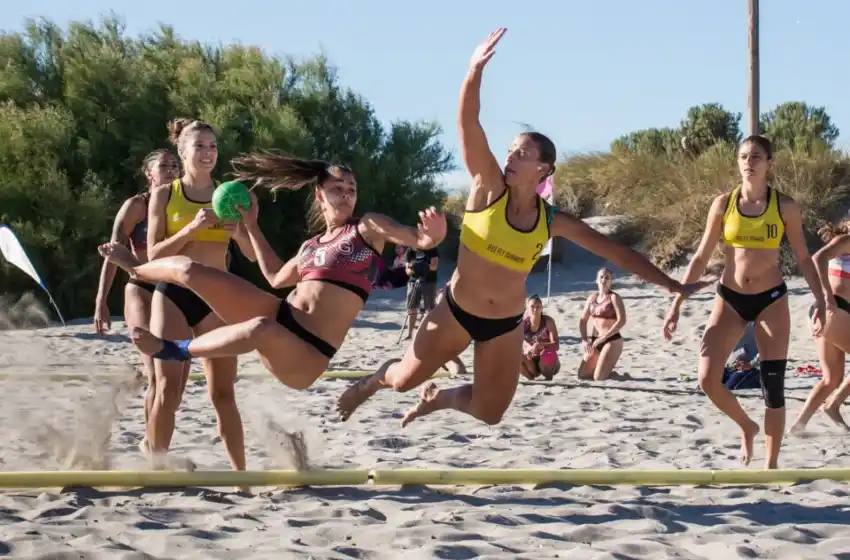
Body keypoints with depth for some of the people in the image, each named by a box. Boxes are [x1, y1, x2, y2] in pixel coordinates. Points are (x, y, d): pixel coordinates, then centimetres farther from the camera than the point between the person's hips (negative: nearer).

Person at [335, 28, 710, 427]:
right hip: (456, 311, -2)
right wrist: (475, 70, -44)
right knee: (404, 380, 4)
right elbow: (468, 125, -28)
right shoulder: (490, 188, -15)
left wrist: (672, 285, -4)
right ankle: (373, 381, 41)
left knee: (490, 414, 5)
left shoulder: (552, 222, -8)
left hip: (506, 325, 2)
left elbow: (615, 250, -2)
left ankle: (437, 398, 37)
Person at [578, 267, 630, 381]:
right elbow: (583, 320, 15)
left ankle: (624, 377, 10)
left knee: (598, 378, -14)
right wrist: (584, 339, 1)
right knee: (582, 375, 3)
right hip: (595, 341, 7)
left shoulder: (614, 297, -8)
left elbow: (621, 321, -18)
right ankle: (607, 371, 26)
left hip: (612, 341, -7)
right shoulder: (592, 297, 11)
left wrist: (603, 338, -19)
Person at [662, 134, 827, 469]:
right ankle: (746, 427, 18)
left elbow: (803, 258, 3)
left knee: (773, 387, -1)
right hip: (730, 298, 1)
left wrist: (821, 301, -6)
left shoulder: (785, 206, -4)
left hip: (771, 300, -1)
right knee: (708, 379, -11)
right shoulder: (723, 204, -2)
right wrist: (677, 302, -1)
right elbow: (701, 257, 3)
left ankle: (771, 464, 11)